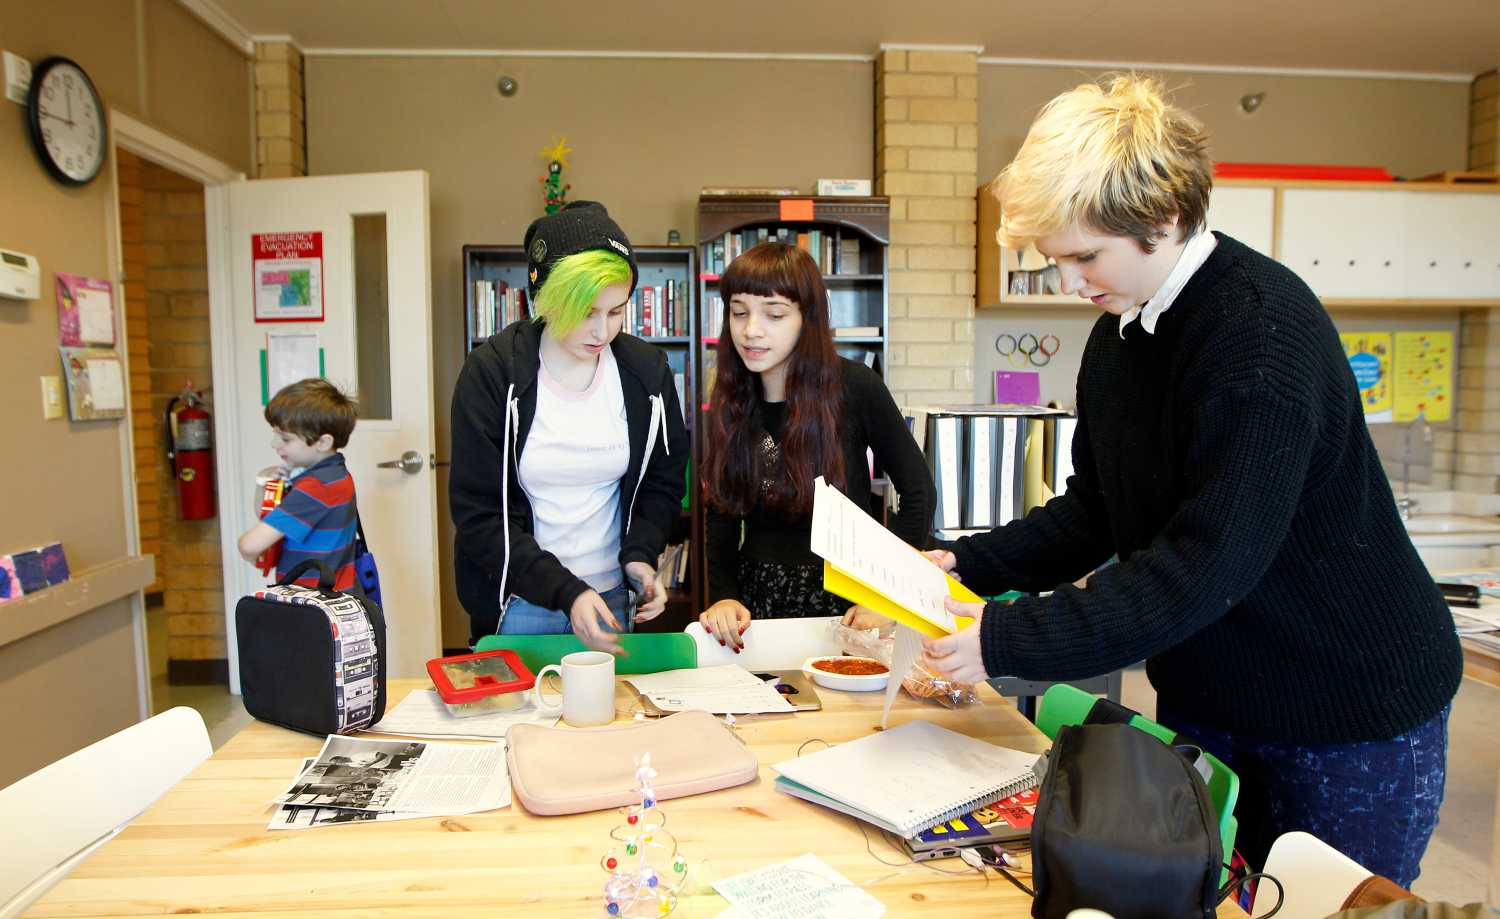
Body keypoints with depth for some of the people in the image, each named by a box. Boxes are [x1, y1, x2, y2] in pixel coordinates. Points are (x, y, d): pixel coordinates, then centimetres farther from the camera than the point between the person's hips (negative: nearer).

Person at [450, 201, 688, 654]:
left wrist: (639, 555, -11)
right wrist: (565, 590, -23)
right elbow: (477, 516, -14)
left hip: (611, 596, 3)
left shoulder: (647, 369, -5)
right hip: (517, 603, -2)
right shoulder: (491, 372, -14)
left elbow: (663, 483, 7)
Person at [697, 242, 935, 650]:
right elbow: (721, 517, 4)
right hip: (757, 597, 3)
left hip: (844, 600, -2)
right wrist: (724, 596, -11)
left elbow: (919, 492, -5)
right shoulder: (729, 403, 0)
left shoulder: (854, 387, -11)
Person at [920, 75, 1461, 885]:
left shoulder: (1264, 333, -26)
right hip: (1202, 693, 7)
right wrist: (968, 565, -7)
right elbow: (1097, 509, 5)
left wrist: (1008, 639, -30)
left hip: (1351, 714, -7)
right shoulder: (1124, 325, 0)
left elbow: (1208, 566, -31)